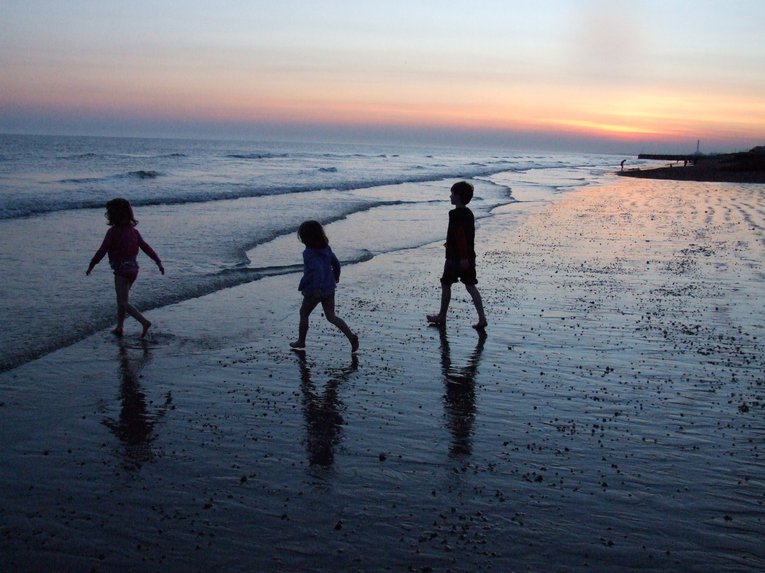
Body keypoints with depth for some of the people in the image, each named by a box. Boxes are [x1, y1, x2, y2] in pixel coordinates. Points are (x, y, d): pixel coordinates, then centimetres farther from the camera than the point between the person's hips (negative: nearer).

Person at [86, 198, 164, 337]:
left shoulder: (113, 231, -12)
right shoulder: (133, 231, 7)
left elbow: (102, 250, -12)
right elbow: (146, 247, 5)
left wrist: (91, 266, -4)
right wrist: (158, 262, 7)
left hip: (121, 270, -7)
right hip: (133, 269, 7)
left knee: (123, 303, -4)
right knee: (121, 299, 19)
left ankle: (144, 322, -20)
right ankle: (119, 328, 23)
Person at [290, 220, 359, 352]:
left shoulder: (309, 253, -21)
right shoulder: (326, 248, 1)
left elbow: (317, 269, -33)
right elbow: (336, 264, 10)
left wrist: (302, 286, -28)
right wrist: (335, 278, 28)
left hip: (314, 291, -6)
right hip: (329, 288, 6)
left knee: (303, 313, 17)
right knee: (331, 317, 12)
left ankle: (301, 342, 30)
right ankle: (351, 336, -6)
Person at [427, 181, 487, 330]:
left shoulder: (455, 214, -17)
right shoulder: (469, 213, 10)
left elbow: (460, 236, -23)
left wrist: (463, 257, -23)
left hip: (455, 257, -7)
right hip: (469, 256, 8)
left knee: (446, 284, 8)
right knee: (470, 286, 6)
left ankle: (441, 317, 19)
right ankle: (482, 319, 0)